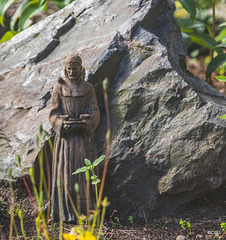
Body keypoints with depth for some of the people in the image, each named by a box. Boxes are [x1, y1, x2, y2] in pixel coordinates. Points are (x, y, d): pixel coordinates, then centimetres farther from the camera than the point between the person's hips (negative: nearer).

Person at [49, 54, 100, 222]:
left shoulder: (88, 88, 8)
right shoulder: (59, 89, 6)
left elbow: (94, 113, 0)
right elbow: (54, 115, 0)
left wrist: (83, 125, -19)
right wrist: (63, 126, -20)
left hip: (83, 136, 0)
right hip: (65, 136, 0)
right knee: (66, 172, -6)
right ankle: (66, 214, -4)